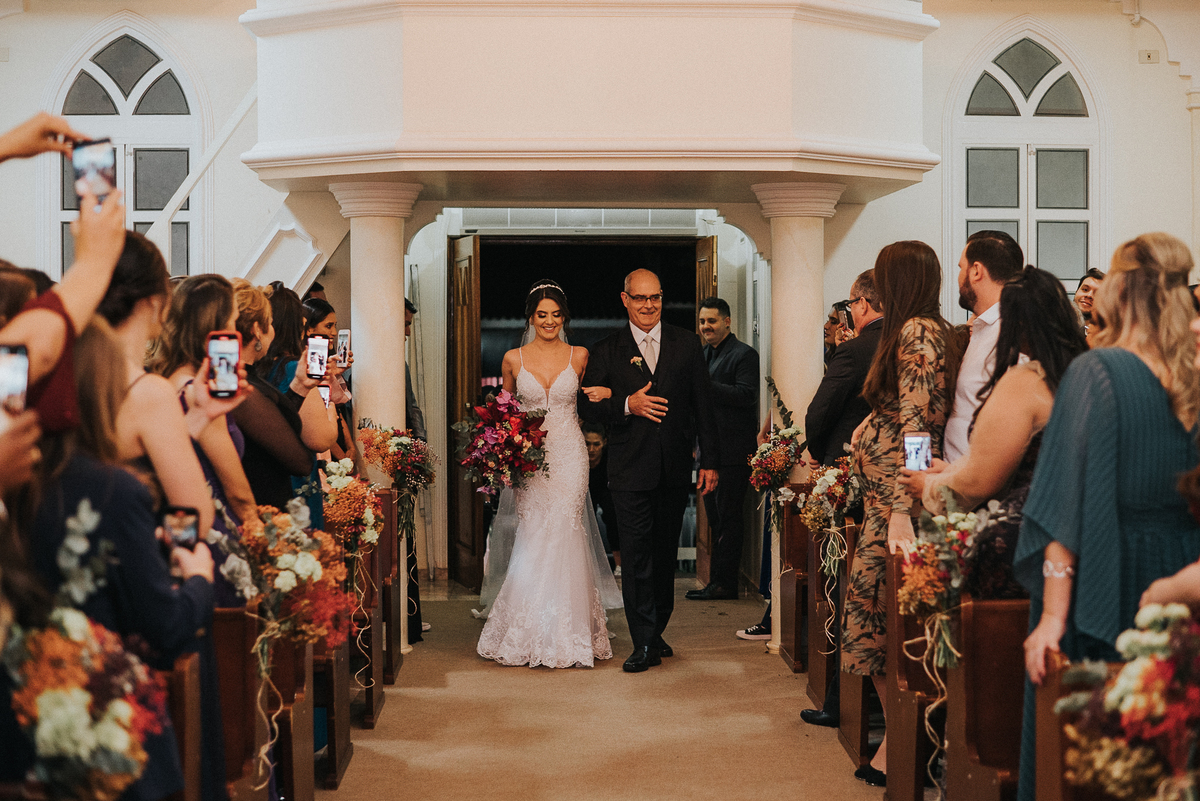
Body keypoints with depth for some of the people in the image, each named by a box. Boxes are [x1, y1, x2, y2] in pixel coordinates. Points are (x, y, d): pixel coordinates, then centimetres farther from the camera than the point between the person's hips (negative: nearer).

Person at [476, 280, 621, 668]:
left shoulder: (579, 356, 3)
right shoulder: (514, 359, 5)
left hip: (569, 454, 0)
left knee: (564, 537, -7)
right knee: (533, 537, -3)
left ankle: (567, 633, 2)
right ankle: (531, 634, 9)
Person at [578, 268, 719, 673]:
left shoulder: (686, 344, 6)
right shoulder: (607, 350, 2)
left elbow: (703, 406, 6)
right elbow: (588, 407, 0)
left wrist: (710, 460, 2)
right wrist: (627, 405, -16)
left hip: (675, 468, 2)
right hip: (631, 469, -2)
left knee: (665, 555, 12)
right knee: (636, 557, -4)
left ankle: (656, 632, 25)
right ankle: (644, 644, 0)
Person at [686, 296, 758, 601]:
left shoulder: (744, 355, -8)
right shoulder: (703, 354, 19)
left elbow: (746, 396, -20)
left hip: (733, 451, -9)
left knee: (728, 518, -5)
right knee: (715, 519, 13)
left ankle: (724, 584, -1)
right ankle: (716, 581, 19)